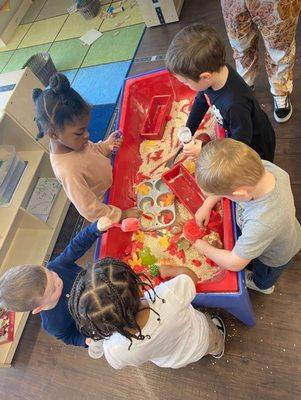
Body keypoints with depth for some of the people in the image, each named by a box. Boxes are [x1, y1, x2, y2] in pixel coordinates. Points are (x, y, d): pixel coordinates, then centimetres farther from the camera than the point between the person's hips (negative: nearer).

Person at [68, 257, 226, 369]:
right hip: (201, 339, -1)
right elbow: (190, 275, -25)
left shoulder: (113, 351, -41)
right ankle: (217, 349, 73)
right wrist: (167, 270, -7)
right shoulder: (169, 296, -50)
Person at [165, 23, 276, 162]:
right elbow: (201, 101, -2)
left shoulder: (235, 105, -44)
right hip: (236, 134, 7)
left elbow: (241, 144, -31)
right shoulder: (214, 71, -22)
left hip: (255, 144, -6)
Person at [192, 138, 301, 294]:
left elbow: (233, 263, -34)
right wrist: (207, 205, -14)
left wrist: (205, 249, -18)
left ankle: (262, 285, 65)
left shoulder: (261, 223, -52)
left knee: (264, 275, 33)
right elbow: (228, 181, -12)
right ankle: (251, 265, 68)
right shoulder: (263, 166, -35)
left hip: (275, 257, -4)